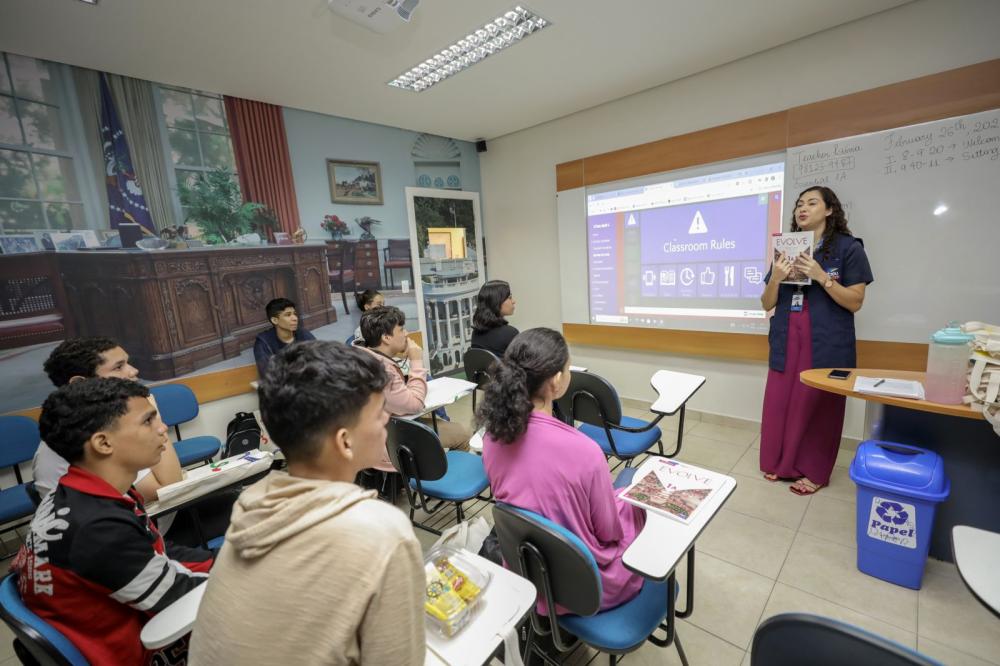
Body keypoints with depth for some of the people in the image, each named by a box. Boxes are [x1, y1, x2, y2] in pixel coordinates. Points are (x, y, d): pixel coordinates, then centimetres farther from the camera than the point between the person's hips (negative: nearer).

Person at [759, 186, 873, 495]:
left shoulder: (848, 247, -1)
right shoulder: (786, 249, 11)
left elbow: (855, 302, -5)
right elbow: (767, 304, 8)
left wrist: (821, 277, -17)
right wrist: (776, 278, -11)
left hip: (827, 342, -3)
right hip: (786, 339, 4)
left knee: (819, 404, 4)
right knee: (779, 402, 6)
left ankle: (814, 471, 20)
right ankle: (780, 462, 22)